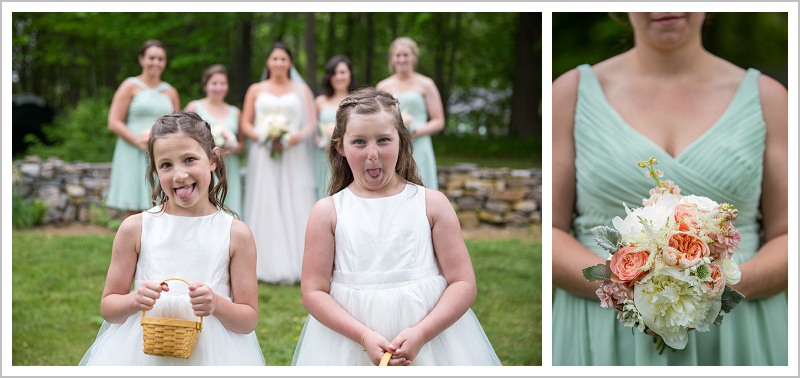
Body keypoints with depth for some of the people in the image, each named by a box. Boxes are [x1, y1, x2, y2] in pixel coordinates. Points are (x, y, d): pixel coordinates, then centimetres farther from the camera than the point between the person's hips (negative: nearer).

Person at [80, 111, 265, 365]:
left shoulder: (236, 234, -3)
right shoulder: (135, 228, -1)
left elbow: (249, 320, -1)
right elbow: (108, 308, 4)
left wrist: (217, 304, -19)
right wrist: (135, 301, -15)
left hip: (211, 354, 0)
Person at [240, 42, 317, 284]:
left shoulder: (301, 90, 13)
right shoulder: (256, 90, 14)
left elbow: (311, 124, 5)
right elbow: (245, 124, 7)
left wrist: (299, 136, -16)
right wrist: (262, 137, -12)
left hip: (294, 155, 0)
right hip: (263, 155, 0)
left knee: (295, 208, -6)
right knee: (265, 208, -6)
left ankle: (294, 265, -6)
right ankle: (269, 265, -6)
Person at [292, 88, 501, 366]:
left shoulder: (432, 204, 0)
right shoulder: (327, 212, 1)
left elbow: (463, 283, -3)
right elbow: (314, 292, -3)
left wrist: (421, 334, -16)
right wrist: (364, 337, -16)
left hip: (432, 334, 0)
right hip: (350, 343, 0)